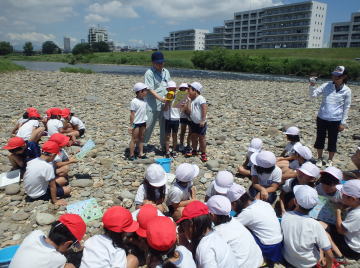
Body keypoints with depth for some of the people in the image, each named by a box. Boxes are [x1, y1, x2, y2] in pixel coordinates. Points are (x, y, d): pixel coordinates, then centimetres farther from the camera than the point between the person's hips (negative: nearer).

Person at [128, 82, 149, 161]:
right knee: (134, 139, 0)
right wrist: (131, 125, -14)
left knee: (141, 138, 14)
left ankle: (141, 153, 24)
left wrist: (146, 123, 15)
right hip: (136, 123, -7)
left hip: (143, 122, 7)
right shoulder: (134, 101, -15)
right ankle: (131, 155, 10)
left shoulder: (144, 101, 6)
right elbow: (132, 114, -14)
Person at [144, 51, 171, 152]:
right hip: (152, 105, -6)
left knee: (164, 126, 13)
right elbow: (150, 89, -17)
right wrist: (160, 98, -28)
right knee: (148, 125, 0)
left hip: (164, 105, 6)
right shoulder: (149, 73, -10)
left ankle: (164, 146, 28)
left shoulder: (166, 72, 11)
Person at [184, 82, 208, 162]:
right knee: (193, 137, 16)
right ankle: (194, 151, 34)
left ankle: (203, 153, 14)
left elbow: (205, 109, -21)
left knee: (202, 138, 2)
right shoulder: (191, 100, 7)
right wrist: (189, 101, -6)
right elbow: (189, 111, 0)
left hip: (200, 123, -7)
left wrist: (203, 120, -24)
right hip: (193, 122, 7)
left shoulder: (200, 98, -15)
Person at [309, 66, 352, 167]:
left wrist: (343, 122, -1)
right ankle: (320, 158, 31)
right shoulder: (326, 86, -2)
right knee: (320, 138, 12)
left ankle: (330, 160, 30)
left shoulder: (347, 91, -5)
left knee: (332, 141, 10)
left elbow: (346, 107, 0)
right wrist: (312, 85, -23)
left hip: (335, 120, -1)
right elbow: (313, 95, -4)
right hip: (321, 118, 2)